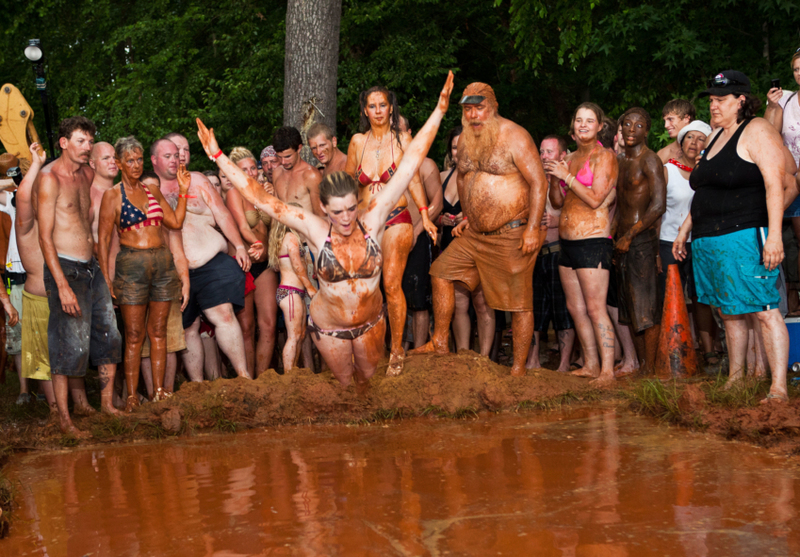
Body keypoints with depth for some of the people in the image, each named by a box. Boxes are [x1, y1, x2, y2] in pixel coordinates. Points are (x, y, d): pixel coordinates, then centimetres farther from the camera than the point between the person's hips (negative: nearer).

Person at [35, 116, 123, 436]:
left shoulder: (87, 175, 11)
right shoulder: (50, 180, -11)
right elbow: (45, 238, -15)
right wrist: (62, 285, -21)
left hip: (92, 268, 8)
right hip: (65, 268, -8)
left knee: (110, 338, 9)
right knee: (70, 346, -7)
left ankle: (107, 405, 22)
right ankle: (64, 419, 2)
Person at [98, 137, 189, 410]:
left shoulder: (152, 189, 13)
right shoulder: (113, 195, -1)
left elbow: (176, 222, 14)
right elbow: (104, 239, -2)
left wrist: (183, 191, 7)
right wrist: (105, 277, -9)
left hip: (162, 262, 4)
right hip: (131, 264, -4)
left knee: (158, 331, 6)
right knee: (134, 335, -2)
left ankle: (159, 391, 12)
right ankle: (132, 395, 4)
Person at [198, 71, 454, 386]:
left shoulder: (372, 222, -22)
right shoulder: (316, 232, -24)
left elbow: (408, 165, -24)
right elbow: (260, 198, -24)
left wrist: (439, 111, -26)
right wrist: (218, 156, -26)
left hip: (371, 322, 1)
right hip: (329, 327, -1)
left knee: (369, 378, 21)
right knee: (344, 384, 18)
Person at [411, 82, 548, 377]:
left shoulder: (514, 136, -12)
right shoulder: (465, 140, 9)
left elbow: (539, 183, -15)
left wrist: (532, 228, -20)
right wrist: (467, 217, 17)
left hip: (511, 236, -7)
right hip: (475, 234, 8)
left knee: (519, 302, -2)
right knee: (441, 271, 8)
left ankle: (518, 369, 6)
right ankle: (439, 343, 17)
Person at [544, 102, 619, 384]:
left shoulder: (604, 156, -4)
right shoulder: (570, 158, 17)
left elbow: (595, 199, -13)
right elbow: (557, 202, 16)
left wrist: (567, 176, -13)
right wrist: (554, 178, -2)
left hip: (593, 240, -8)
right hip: (567, 242, 8)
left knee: (595, 308, -10)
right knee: (575, 308, 9)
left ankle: (607, 370, -8)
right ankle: (591, 365, 18)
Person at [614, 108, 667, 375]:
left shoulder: (650, 160, -8)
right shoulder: (619, 160, 16)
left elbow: (659, 205, -16)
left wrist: (630, 235, -15)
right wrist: (617, 235, 12)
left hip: (642, 240, -8)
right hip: (622, 240, 8)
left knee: (645, 306, -6)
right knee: (630, 307, 9)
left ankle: (650, 368, -2)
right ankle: (639, 363, 15)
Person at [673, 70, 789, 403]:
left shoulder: (757, 131, -5)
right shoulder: (716, 135, 20)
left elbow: (774, 184, -15)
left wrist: (774, 235, -24)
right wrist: (684, 231, 24)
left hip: (745, 237, -9)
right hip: (709, 240, 9)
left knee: (764, 311, -11)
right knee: (730, 313, 12)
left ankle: (779, 388, -12)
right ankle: (735, 380, 19)